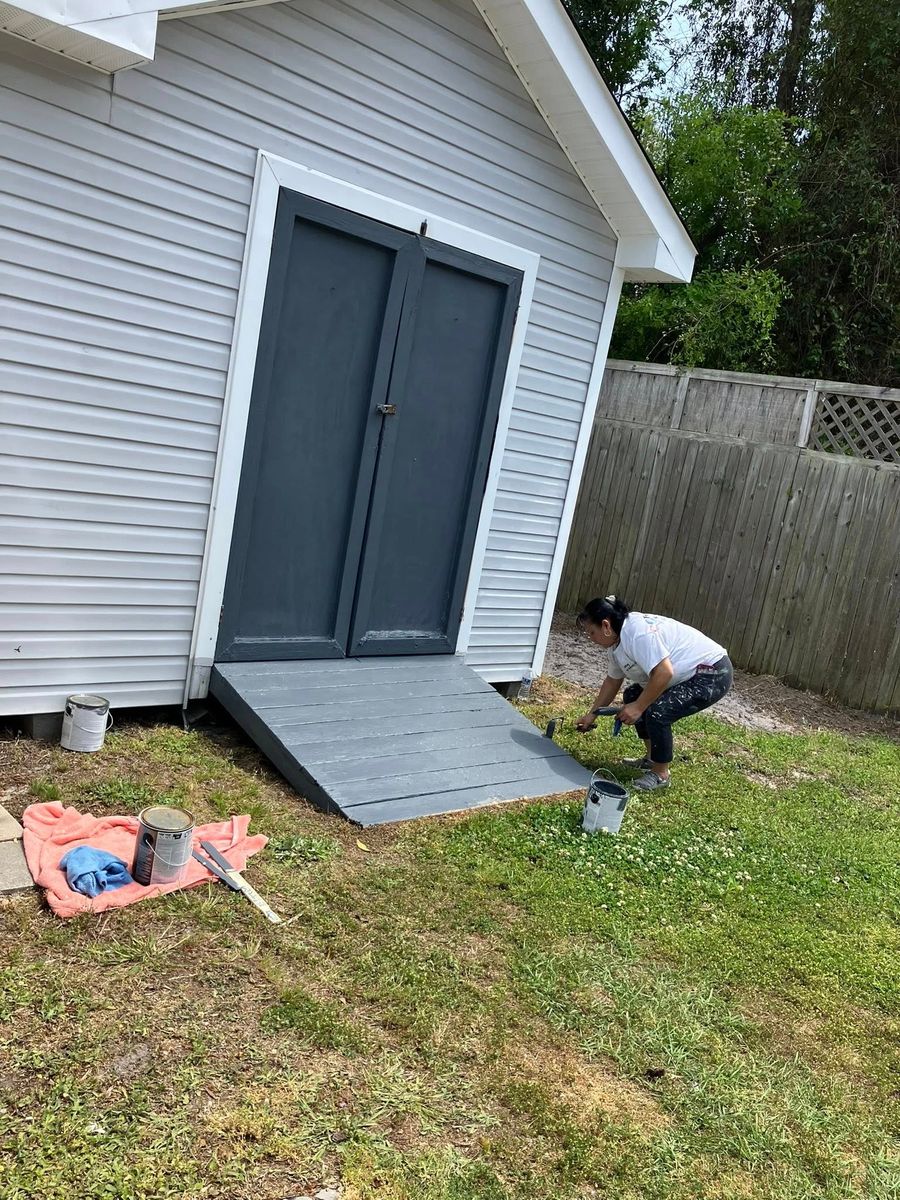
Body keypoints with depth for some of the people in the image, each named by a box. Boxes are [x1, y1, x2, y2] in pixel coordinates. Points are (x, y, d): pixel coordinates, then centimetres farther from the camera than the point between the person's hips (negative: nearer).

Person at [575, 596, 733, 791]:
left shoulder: (637, 632, -28)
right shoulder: (617, 640, 5)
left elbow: (664, 673, -34)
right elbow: (612, 681, 18)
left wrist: (639, 707, -25)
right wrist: (592, 714, 21)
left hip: (713, 674, -11)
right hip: (688, 674, 11)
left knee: (658, 712, -23)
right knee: (632, 695, 13)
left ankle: (660, 775, -2)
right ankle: (652, 759, 24)